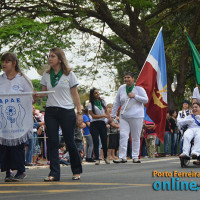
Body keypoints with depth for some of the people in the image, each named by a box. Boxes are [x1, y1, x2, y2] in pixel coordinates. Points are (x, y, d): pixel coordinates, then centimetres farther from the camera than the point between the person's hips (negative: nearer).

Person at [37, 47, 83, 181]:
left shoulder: (69, 74, 1)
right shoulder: (46, 75, 10)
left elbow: (75, 95, 2)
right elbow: (44, 92, 15)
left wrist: (80, 113, -3)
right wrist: (37, 95, -9)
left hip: (67, 111, -3)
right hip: (50, 111, 3)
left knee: (70, 142, 2)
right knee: (52, 142, -4)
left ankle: (77, 171, 18)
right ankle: (54, 173, -4)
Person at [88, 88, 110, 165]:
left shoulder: (103, 102, 10)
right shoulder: (90, 104, -3)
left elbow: (106, 112, 22)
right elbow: (93, 115, -9)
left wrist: (109, 117, 3)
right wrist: (104, 115, -15)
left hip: (102, 123, 3)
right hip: (94, 124, -3)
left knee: (104, 141, -1)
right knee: (96, 142, -8)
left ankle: (105, 157, 19)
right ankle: (97, 159, -6)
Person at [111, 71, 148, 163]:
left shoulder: (139, 88, 1)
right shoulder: (121, 88, 11)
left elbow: (146, 100, -4)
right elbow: (116, 103, 16)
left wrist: (134, 96, -13)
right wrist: (112, 115, 14)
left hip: (136, 116, -3)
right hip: (124, 117, 3)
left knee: (136, 137, 2)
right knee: (123, 136, -8)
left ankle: (135, 157, 9)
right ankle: (122, 157, -8)